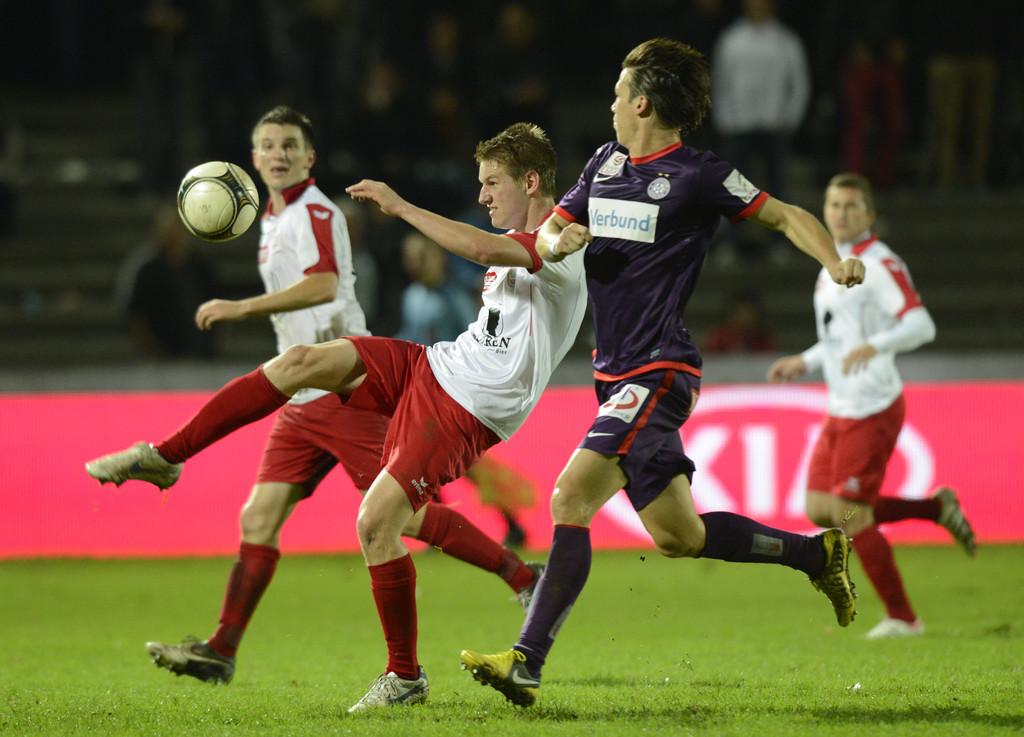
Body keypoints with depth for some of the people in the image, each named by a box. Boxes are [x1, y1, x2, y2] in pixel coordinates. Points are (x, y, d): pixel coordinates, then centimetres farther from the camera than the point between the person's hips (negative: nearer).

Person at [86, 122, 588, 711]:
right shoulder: (520, 243, 16)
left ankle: (406, 676, -2)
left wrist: (400, 206, -26)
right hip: (434, 363, 9)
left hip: (465, 410, -9)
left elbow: (482, 248, -35)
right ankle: (164, 458, -3)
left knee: (375, 522, -18)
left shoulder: (561, 244, -16)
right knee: (300, 361, -10)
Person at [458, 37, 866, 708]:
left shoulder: (698, 175, -7)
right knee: (678, 535, 13)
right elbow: (549, 230, 19)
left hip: (658, 374, -9)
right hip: (621, 376, 9)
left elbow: (786, 216, -1)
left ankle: (527, 661, -22)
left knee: (570, 501, -20)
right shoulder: (606, 162, 14)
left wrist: (837, 263, -18)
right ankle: (816, 552, 28)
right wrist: (558, 240, -5)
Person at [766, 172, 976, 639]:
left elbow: (921, 325, -26)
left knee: (851, 517, -7)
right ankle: (936, 508, 18)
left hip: (871, 409, -9)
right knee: (821, 510, 7)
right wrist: (804, 363, 20)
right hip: (842, 409, 9)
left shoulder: (879, 264, -14)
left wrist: (873, 346, -41)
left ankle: (902, 618, 7)